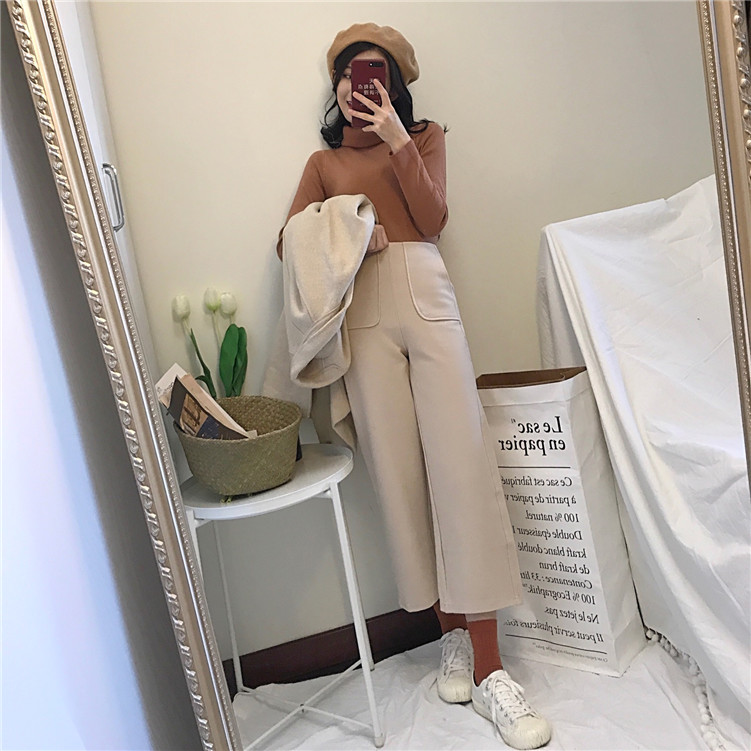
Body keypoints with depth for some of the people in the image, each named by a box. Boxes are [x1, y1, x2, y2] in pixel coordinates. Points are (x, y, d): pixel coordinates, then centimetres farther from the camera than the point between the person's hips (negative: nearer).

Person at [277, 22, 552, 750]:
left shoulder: (425, 135, 21)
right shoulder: (322, 161, 23)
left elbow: (433, 217, 4)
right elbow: (289, 241, 10)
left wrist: (397, 140, -2)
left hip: (425, 299, -1)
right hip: (363, 314, 1)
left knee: (460, 463, -12)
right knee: (399, 472, -4)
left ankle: (486, 665, -5)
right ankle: (453, 630, 12)